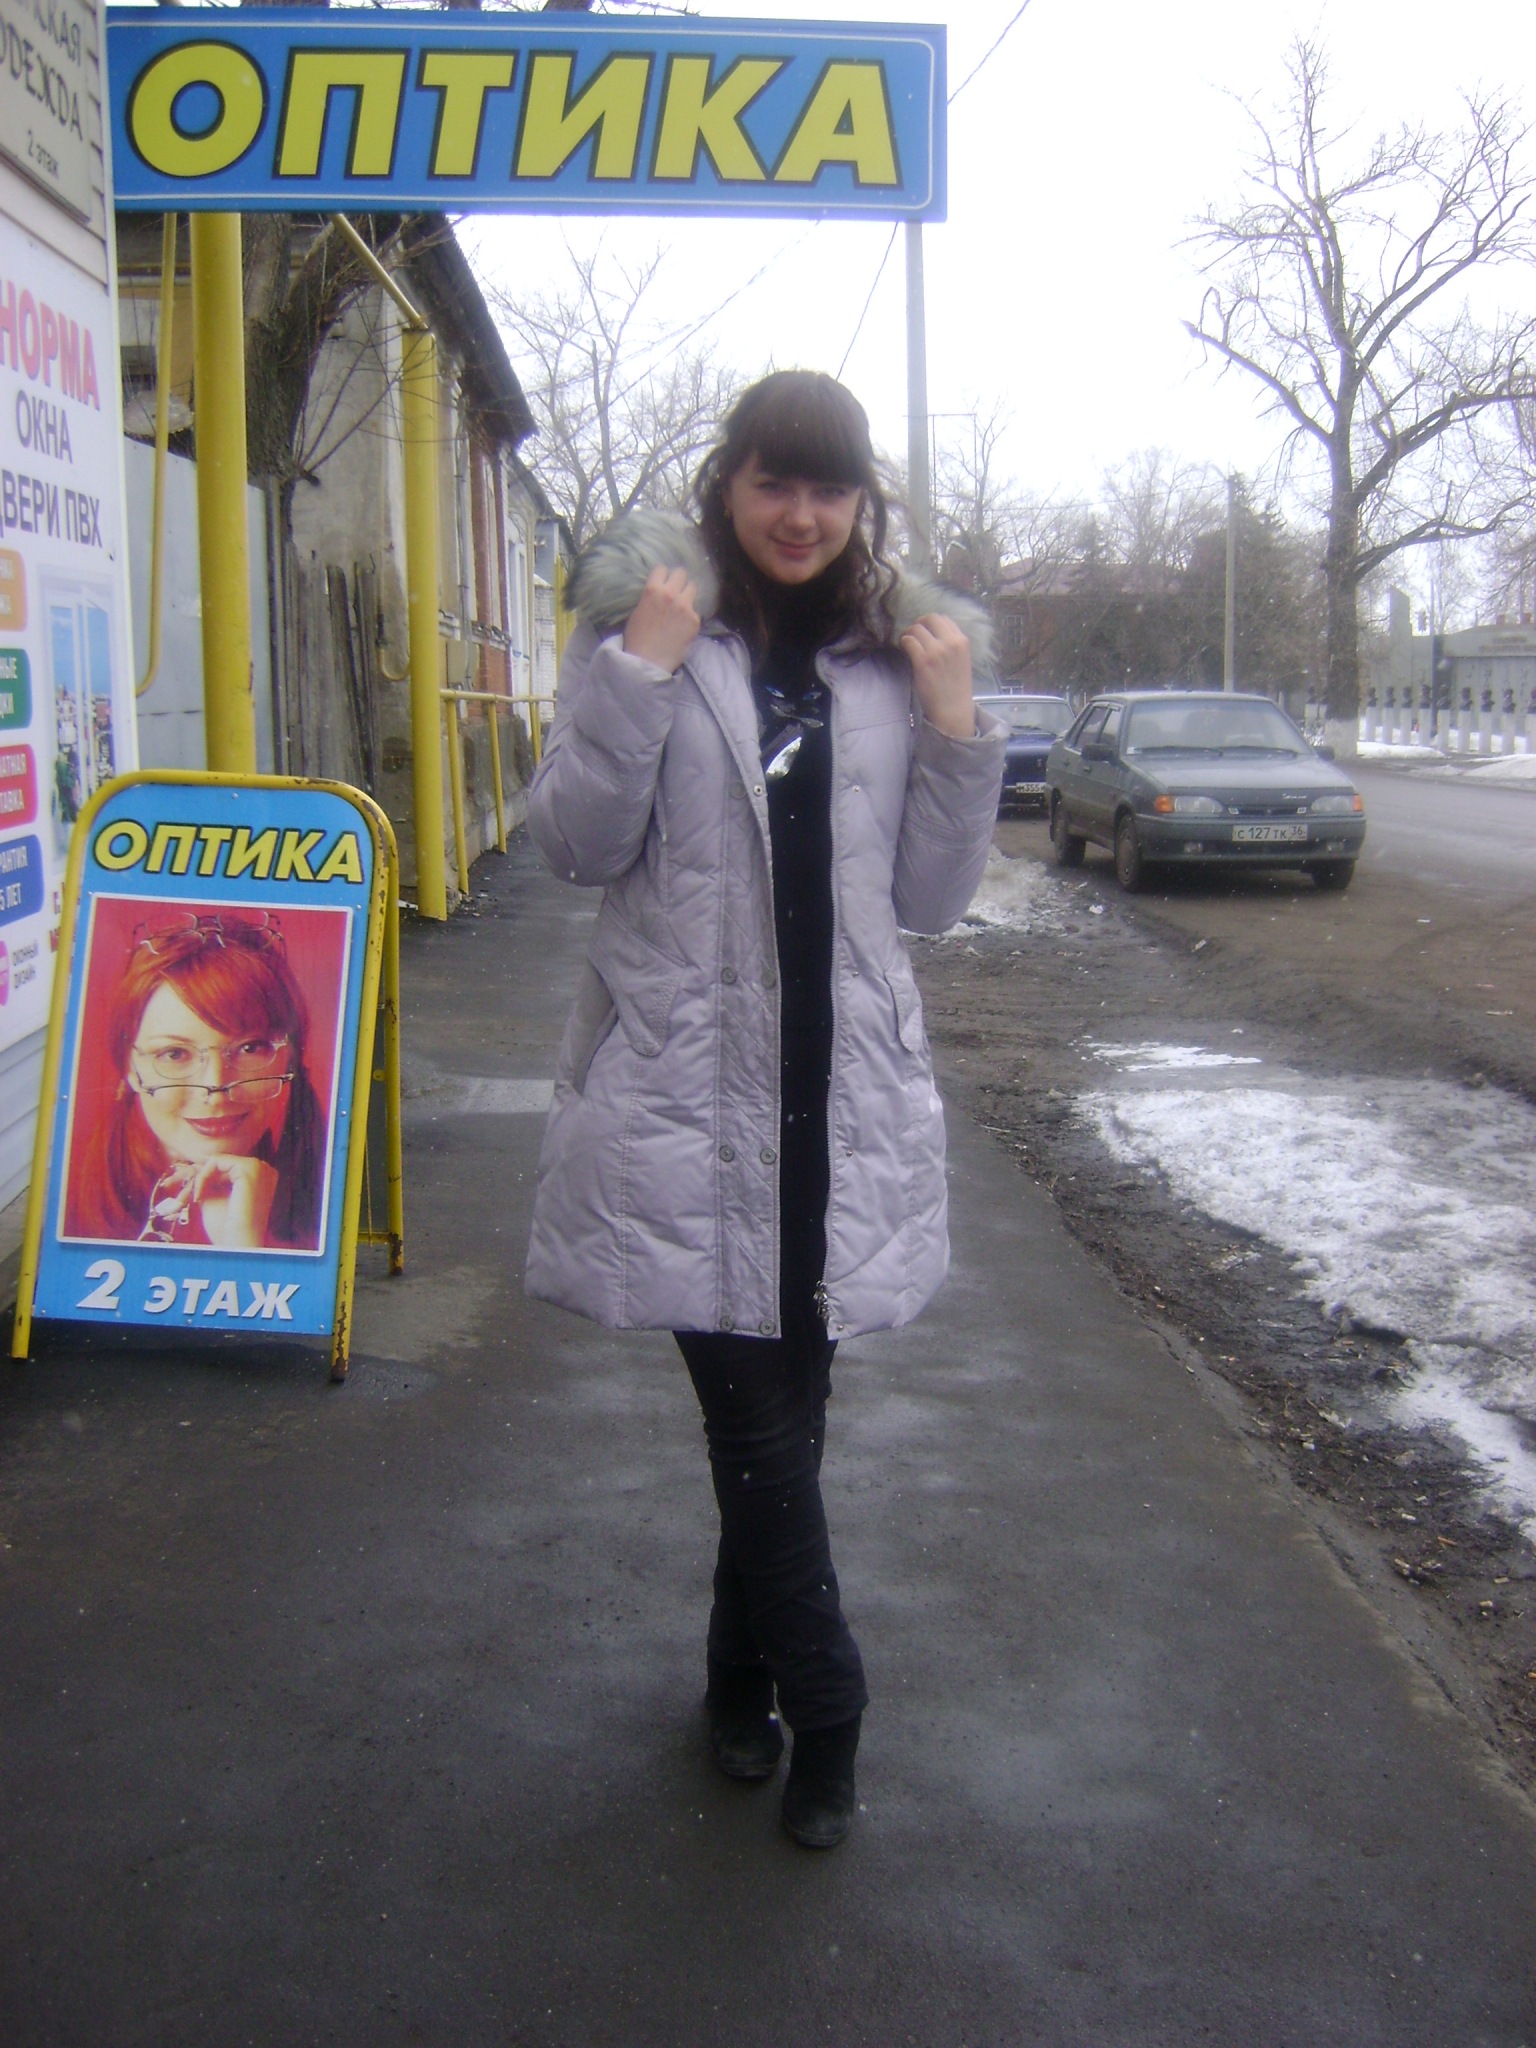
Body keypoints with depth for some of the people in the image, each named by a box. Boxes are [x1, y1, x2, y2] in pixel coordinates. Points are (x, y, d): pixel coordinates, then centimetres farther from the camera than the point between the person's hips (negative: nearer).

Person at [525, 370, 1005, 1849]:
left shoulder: (901, 652, 9)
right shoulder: (646, 620, 1)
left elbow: (932, 898, 9)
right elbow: (576, 843, -5)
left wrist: (955, 725, -3)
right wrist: (642, 672, -14)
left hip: (843, 1089, 3)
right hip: (685, 1085, -3)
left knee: (783, 1405, 13)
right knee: (761, 1413, -1)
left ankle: (743, 1678, 35)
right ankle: (820, 1709, 18)